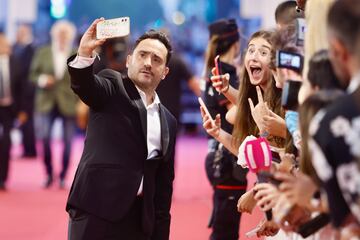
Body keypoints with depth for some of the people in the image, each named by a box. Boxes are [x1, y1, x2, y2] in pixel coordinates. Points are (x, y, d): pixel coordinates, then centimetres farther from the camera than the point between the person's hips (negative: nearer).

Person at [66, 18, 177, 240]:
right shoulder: (113, 87, 5)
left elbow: (164, 184, 18)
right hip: (97, 212, -5)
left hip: (139, 220, 5)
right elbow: (84, 84, -19)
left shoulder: (168, 122, 18)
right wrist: (85, 54, -40)